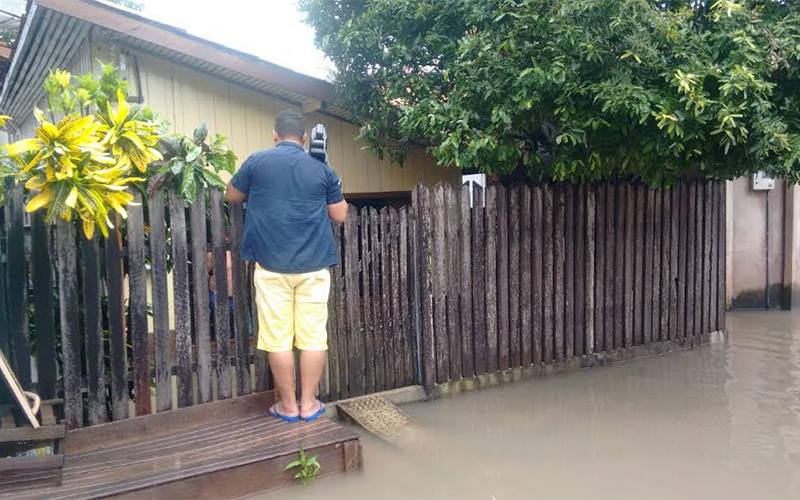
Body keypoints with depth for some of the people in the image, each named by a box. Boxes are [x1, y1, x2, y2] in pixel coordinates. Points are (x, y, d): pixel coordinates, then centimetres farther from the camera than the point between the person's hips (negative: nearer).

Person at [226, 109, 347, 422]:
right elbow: (340, 215, 9)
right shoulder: (322, 169, 5)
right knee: (313, 337, 7)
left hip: (272, 265, -1)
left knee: (278, 338, 6)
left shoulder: (257, 162, 2)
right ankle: (309, 404, 14)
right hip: (314, 266, 1)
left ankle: (288, 406, 14)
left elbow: (232, 196, 16)